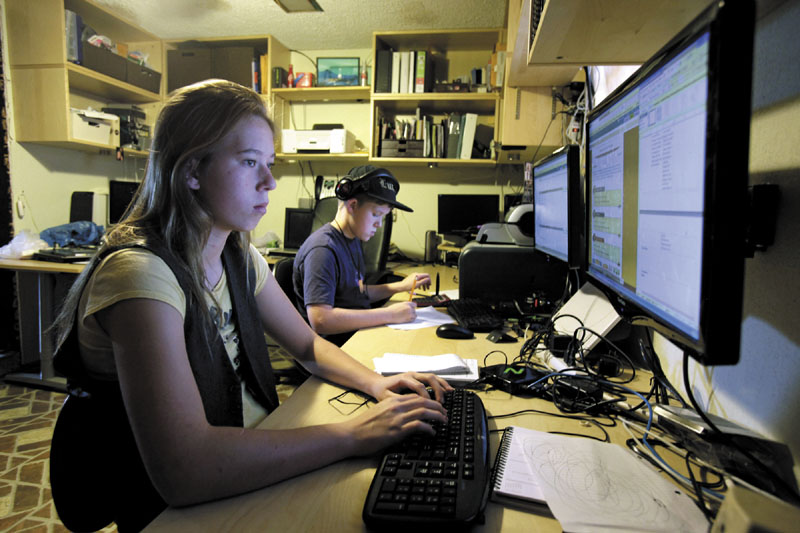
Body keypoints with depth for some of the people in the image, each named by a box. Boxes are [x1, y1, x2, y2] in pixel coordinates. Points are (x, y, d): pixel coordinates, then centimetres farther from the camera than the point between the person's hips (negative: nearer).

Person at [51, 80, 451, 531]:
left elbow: (308, 345, 9)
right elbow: (181, 468, -33)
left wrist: (376, 383, -9)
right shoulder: (140, 273, -25)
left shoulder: (239, 257, 1)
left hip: (257, 456, 6)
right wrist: (352, 435, -29)